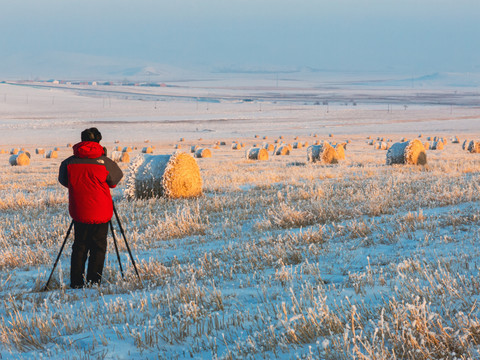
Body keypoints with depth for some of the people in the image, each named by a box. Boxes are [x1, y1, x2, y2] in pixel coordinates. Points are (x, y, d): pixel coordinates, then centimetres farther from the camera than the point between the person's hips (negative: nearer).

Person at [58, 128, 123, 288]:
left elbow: (63, 181, 14)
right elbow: (115, 180, 6)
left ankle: (76, 282, 8)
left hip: (78, 213, 3)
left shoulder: (69, 162, 0)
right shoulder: (104, 162, -8)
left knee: (79, 246, 12)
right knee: (98, 247, 7)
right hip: (101, 213, -3)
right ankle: (94, 282, 3)